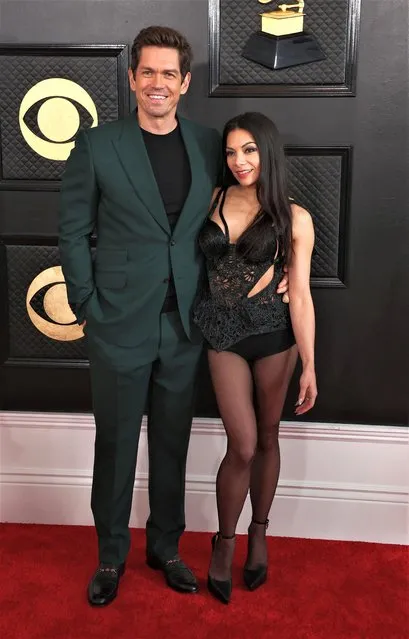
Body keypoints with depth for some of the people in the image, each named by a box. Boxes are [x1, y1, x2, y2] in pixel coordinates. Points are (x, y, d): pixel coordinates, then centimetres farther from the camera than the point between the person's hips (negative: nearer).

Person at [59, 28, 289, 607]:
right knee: (116, 443, 11)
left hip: (183, 325, 3)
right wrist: (88, 307, -6)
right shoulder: (97, 145, -4)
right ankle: (111, 554, 31)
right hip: (120, 325, -2)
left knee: (173, 443, 15)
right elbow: (73, 233, -2)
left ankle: (165, 545, 35)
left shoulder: (208, 145, 4)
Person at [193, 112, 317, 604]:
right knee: (243, 445, -3)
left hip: (272, 332, 0)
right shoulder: (213, 200, 3)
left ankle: (259, 533, 34)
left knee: (266, 437, 12)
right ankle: (224, 541, 20)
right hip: (221, 333, 0)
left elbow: (300, 295, -5)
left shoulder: (294, 219, -3)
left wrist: (309, 366, -7)